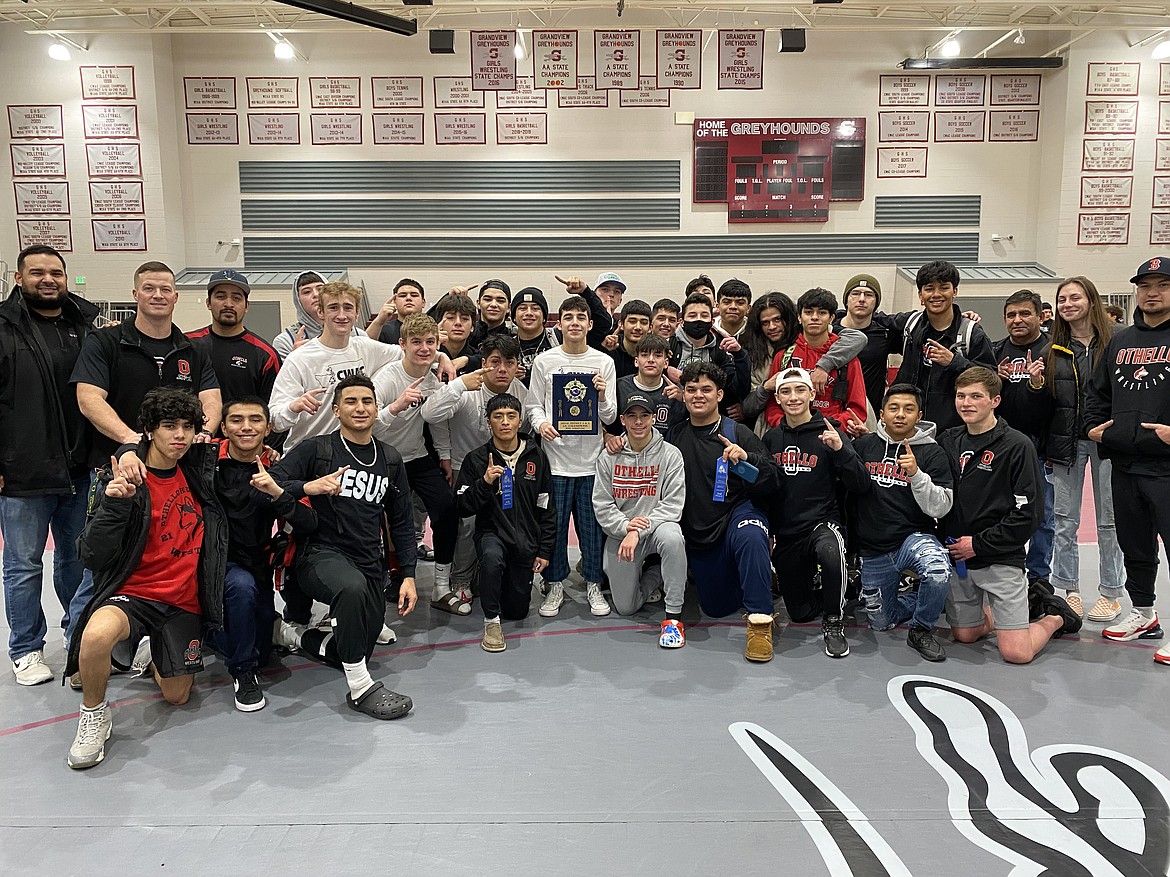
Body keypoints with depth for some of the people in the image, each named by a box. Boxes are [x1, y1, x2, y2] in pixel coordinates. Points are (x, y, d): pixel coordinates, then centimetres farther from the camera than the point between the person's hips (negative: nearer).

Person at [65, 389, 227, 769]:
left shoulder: (201, 469, 1)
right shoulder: (122, 480, -10)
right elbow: (92, 557, -16)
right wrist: (113, 504, -29)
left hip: (185, 601, 4)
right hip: (133, 594, -4)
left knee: (177, 695, 7)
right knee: (98, 634, -37)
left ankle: (153, 657, 43)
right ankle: (93, 716, -7)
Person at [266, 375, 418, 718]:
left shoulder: (391, 461, 12)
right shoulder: (316, 450, -1)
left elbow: (402, 522, 15)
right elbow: (267, 485, -12)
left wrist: (408, 576, 7)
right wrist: (308, 487, -29)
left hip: (369, 563, 6)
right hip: (321, 553, -5)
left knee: (353, 654, 6)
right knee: (353, 586, -40)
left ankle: (296, 633, 33)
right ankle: (361, 688, -27)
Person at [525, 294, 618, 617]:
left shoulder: (604, 362, 4)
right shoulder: (544, 361, 3)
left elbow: (610, 417, 4)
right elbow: (532, 406, 6)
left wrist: (602, 397, -17)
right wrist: (541, 424, -15)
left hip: (591, 458, 0)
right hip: (555, 456, 0)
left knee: (592, 524, 6)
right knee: (553, 524, 4)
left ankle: (593, 585, 21)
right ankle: (555, 585, 20)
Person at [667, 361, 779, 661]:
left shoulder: (738, 433, -2)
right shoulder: (675, 435, 7)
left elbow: (770, 484, -7)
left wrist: (747, 457, -24)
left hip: (736, 513, -4)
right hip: (696, 533, 4)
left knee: (750, 537, -41)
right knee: (717, 609, 7)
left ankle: (760, 620, -33)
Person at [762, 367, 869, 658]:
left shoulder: (828, 433, -5)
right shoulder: (771, 438, 6)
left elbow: (860, 485, -11)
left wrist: (841, 449, -25)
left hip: (822, 522, -4)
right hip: (786, 534, 4)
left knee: (830, 552, -40)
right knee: (800, 613, 5)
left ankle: (833, 623, -16)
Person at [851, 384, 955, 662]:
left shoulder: (932, 453, -4)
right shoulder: (863, 445, 2)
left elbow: (941, 507, -12)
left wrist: (916, 474, -25)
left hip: (914, 536, -2)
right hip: (873, 549, 3)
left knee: (938, 573, -36)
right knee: (881, 622, 10)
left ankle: (922, 629, -8)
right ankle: (920, 597, 39)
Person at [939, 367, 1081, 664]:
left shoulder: (1017, 446, -10)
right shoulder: (947, 442, 5)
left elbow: (1028, 513, -14)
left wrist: (979, 544, -14)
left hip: (1001, 559, -5)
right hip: (956, 556, 5)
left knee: (1016, 653, -9)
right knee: (964, 635, 13)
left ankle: (1055, 617, 21)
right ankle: (1025, 604, 34)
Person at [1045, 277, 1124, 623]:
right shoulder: (1054, 349, 7)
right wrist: (1038, 386, -8)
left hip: (1106, 439, -3)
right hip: (1066, 441, 3)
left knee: (1109, 520, 6)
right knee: (1064, 521, 7)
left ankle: (1110, 593, 18)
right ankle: (1068, 590, 19)